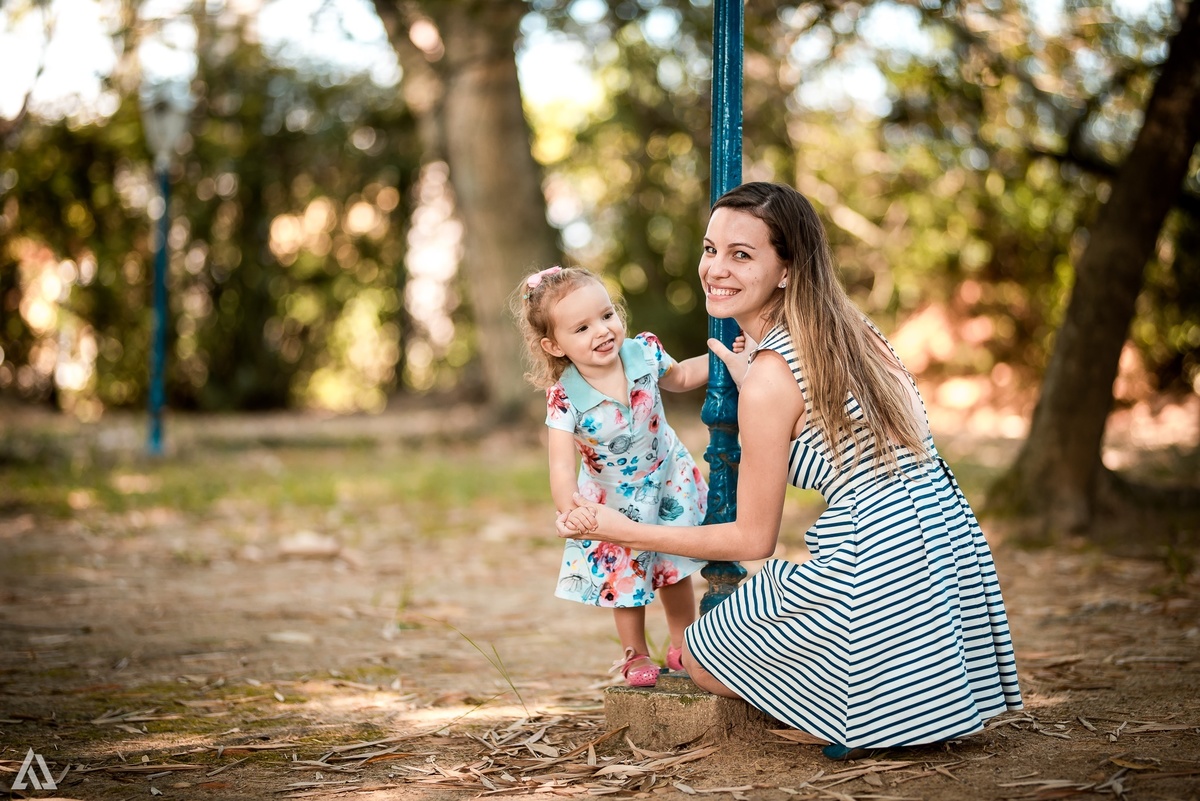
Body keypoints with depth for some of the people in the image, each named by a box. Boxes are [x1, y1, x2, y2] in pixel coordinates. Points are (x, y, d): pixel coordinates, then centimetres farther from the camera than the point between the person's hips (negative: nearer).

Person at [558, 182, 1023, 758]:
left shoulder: (770, 378, -14)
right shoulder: (847, 327, 9)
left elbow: (754, 540, -6)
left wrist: (625, 531, 2)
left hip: (876, 559, -9)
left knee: (699, 655, 15)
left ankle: (843, 723, 0)